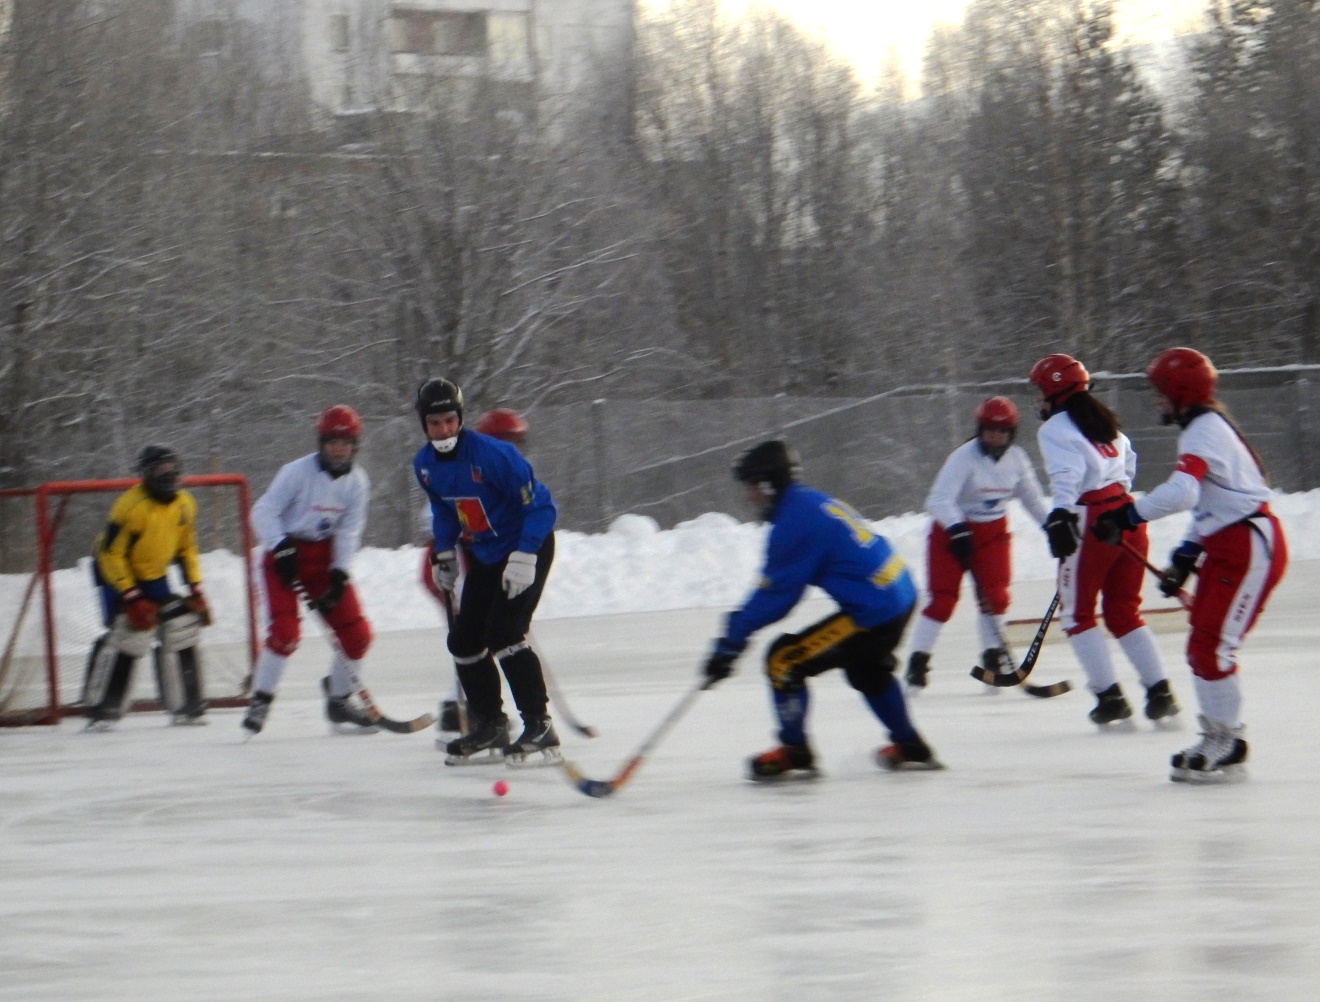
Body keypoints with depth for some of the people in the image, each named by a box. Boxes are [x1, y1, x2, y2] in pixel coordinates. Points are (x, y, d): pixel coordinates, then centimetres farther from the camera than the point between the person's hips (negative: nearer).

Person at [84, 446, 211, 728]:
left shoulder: (184, 505, -2)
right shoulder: (130, 506, -25)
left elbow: (186, 550, 11)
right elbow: (111, 554, -22)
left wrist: (195, 591, 5)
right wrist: (131, 599, -26)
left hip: (155, 577, 7)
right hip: (118, 573, -7)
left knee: (182, 630, -1)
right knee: (128, 635, -22)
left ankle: (186, 707, 9)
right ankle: (100, 709, -17)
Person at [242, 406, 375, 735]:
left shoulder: (357, 481, -2)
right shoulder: (297, 472, -16)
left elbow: (349, 530, -3)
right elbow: (263, 512, -16)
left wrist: (339, 574, -14)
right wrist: (281, 550, -29)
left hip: (325, 557, 5)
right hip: (286, 556, -5)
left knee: (356, 632, -1)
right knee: (285, 630, -21)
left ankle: (339, 700, 19)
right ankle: (260, 701, -7)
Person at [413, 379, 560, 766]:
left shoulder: (491, 454, -26)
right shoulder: (425, 465, -3)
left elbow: (539, 505, -23)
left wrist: (524, 559, -28)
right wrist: (444, 552, 7)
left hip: (528, 547, -8)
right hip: (484, 555, 8)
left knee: (503, 633, -21)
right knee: (463, 641, 5)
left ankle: (540, 729, -17)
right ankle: (489, 728, 18)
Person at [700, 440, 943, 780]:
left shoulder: (795, 522, -15)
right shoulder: (815, 502, 15)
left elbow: (776, 595, -15)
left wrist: (731, 642, -9)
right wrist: (740, 626, 20)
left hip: (872, 612, -10)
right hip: (901, 596, 10)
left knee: (784, 660, -3)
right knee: (867, 669, 35)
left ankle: (794, 754, 7)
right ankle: (911, 749, 45)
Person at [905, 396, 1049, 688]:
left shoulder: (1016, 458, -5)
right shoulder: (964, 457, -23)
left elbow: (1031, 496, 10)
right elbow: (939, 499, -32)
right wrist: (956, 530, -44)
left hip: (992, 532, 5)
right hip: (952, 530, -5)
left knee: (995, 595, -5)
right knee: (943, 598, -8)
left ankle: (994, 657, 7)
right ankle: (918, 661, 0)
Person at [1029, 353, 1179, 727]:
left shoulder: (1055, 428, -4)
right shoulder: (1103, 422, 20)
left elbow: (1067, 475, -20)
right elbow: (1128, 464, 28)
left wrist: (1060, 515, -31)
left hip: (1093, 523, -7)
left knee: (1078, 613, 6)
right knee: (1124, 611, 15)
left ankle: (1110, 696, -1)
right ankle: (1160, 691, 5)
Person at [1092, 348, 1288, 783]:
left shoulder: (1204, 432, -16)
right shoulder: (1205, 427, 18)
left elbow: (1181, 493, -34)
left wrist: (1128, 515, -28)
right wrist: (1185, 556, 18)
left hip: (1251, 547, -11)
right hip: (1227, 547, 11)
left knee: (1213, 645, -12)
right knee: (1201, 645, 12)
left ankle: (1227, 749, -7)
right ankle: (1216, 738, 19)